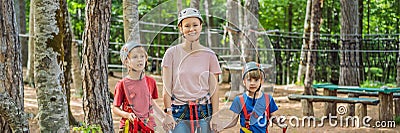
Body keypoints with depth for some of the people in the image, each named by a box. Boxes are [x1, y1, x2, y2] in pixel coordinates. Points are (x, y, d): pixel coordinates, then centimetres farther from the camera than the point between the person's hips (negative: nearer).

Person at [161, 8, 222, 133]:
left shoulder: (209, 55, 5)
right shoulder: (172, 53, 2)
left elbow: (214, 89, 4)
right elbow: (167, 88, 1)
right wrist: (168, 114, -7)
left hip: (204, 112, 1)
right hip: (179, 113, -1)